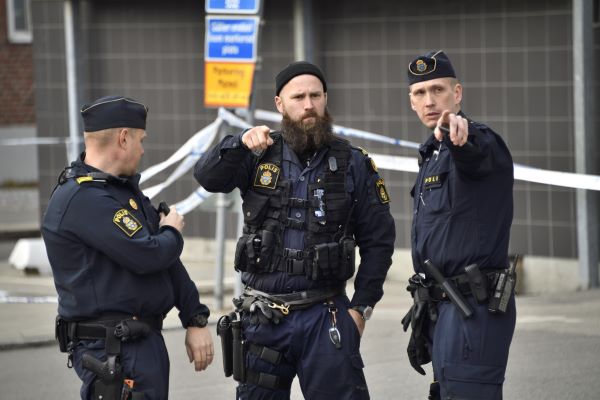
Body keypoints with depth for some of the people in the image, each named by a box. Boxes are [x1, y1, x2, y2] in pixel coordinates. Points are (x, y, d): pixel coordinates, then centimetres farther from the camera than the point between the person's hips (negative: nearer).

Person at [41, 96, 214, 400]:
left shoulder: (125, 189, 16)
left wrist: (196, 320, 10)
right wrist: (173, 234, 0)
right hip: (112, 350, -10)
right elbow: (147, 256, -22)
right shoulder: (83, 199, -17)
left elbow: (167, 260, 17)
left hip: (146, 341, 10)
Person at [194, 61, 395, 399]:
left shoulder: (353, 164, 1)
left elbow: (378, 241, 3)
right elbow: (209, 178, -13)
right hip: (263, 318, 2)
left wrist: (362, 307, -3)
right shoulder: (259, 156, 4)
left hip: (325, 318, -2)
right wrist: (240, 144, -31)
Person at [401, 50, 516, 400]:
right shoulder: (432, 154, 20)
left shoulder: (480, 143, -9)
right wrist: (424, 317, 26)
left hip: (474, 308, -10)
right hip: (445, 306, 10)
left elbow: (476, 152, -37)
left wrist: (457, 128, -60)